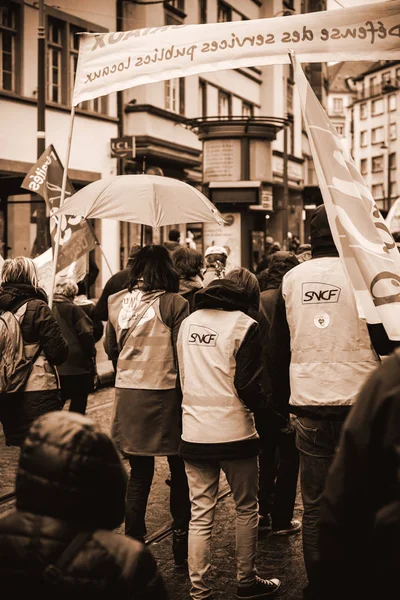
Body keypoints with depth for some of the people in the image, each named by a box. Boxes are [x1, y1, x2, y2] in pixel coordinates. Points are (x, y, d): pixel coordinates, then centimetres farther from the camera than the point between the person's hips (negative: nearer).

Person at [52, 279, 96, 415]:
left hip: (54, 368, 5)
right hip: (77, 367, -4)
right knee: (78, 404, 7)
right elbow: (86, 334, -15)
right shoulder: (73, 309, -10)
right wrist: (91, 353, -1)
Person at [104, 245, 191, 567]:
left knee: (139, 473, 12)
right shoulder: (174, 303, -10)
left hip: (128, 395, 4)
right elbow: (182, 353, -11)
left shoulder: (117, 302, 4)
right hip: (165, 393, -4)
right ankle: (181, 541, 16)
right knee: (179, 471, 11)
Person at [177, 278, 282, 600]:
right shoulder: (243, 325, -9)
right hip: (234, 431, -4)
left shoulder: (188, 323, 8)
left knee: (200, 514, 8)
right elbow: (248, 386, -13)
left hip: (194, 432, 4)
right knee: (246, 508, 13)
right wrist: (261, 402, 6)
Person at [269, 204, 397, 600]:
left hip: (308, 406, 3)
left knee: (314, 506, 10)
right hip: (357, 404, -3)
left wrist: (282, 396, 18)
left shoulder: (291, 280, 3)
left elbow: (278, 346, 9)